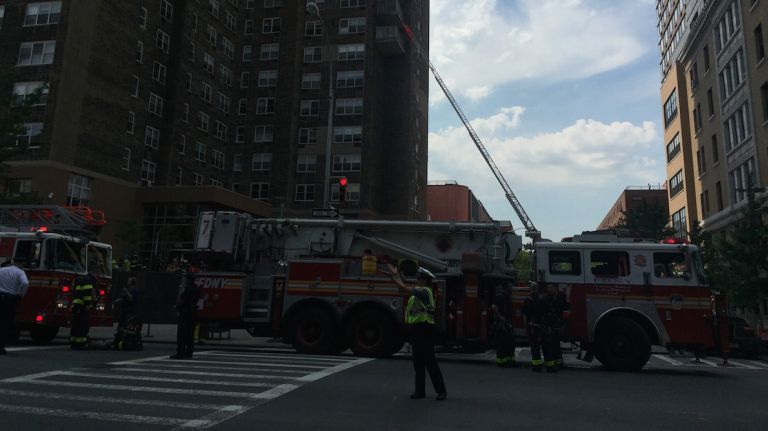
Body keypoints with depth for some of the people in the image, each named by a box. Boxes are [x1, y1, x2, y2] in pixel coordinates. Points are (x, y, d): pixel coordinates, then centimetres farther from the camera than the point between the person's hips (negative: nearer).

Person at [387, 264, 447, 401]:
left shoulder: (425, 290, -12)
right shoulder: (418, 292, 16)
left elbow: (404, 289, -17)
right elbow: (403, 290, 21)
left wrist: (394, 277, -7)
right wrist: (396, 276, 14)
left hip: (425, 330, -10)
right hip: (416, 329, 10)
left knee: (430, 361, -6)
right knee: (418, 362, 12)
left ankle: (441, 391, 2)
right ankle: (420, 391, 19)